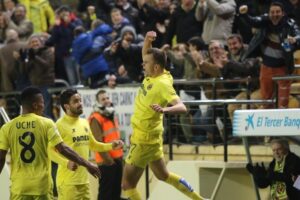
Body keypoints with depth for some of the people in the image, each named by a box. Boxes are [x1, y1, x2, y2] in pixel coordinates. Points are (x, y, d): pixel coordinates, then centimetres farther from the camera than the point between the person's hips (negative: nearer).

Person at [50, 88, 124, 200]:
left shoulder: (84, 123, 13)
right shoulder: (60, 125, -13)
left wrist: (111, 146, 12)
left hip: (83, 179, 8)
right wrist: (66, 163, -32)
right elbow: (51, 151, -19)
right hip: (67, 181, -8)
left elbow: (93, 145, 25)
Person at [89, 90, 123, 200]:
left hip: (117, 158, 9)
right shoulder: (96, 119, -13)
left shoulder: (112, 116, 15)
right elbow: (97, 142, -18)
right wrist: (108, 160, -18)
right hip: (106, 161, -9)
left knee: (116, 190, 13)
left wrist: (120, 156, 15)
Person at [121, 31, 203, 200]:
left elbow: (182, 107, -35)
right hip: (150, 136, 9)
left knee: (128, 184, -2)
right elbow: (147, 55, 17)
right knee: (163, 175, 26)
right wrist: (148, 41, -4)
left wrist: (164, 110, -54)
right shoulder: (153, 75, -2)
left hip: (145, 139, -9)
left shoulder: (163, 84, -25)